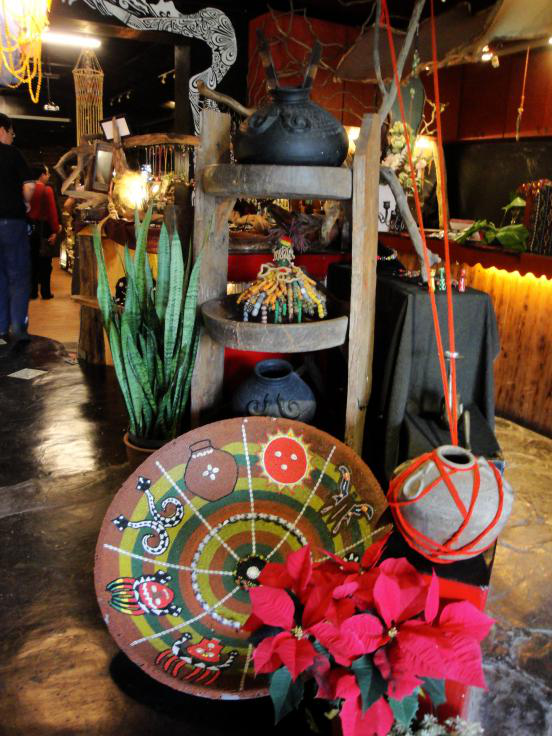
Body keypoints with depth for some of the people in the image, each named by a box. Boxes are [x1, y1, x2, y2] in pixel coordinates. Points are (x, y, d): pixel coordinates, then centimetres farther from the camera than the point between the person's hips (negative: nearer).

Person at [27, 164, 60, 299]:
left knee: (33, 260, 10)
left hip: (30, 227, 5)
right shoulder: (47, 190, -10)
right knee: (45, 261, 3)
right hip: (43, 228, -5)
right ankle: (45, 292, 4)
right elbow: (52, 211, -15)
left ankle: (32, 291, 11)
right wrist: (55, 230, -13)